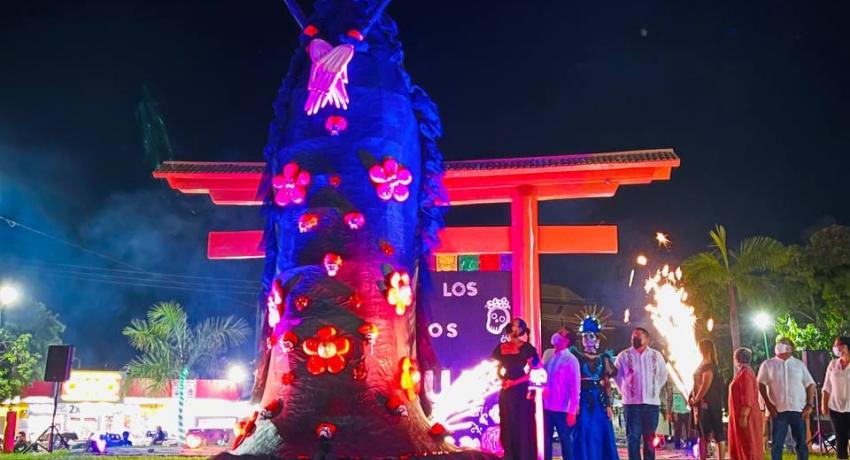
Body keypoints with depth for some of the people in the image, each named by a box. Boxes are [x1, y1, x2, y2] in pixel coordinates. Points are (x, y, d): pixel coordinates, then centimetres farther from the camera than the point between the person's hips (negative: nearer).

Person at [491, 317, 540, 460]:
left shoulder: (527, 348, -2)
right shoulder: (501, 347, 8)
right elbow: (496, 368, 13)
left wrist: (515, 381, -13)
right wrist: (502, 379, -6)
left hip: (522, 389, -3)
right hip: (506, 390, 4)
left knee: (523, 424, -2)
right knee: (507, 423, 6)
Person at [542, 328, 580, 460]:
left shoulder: (571, 360, -9)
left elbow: (574, 387, -11)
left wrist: (572, 411, -14)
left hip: (562, 409, -5)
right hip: (547, 406, 5)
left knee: (565, 439, 6)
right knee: (546, 439, 11)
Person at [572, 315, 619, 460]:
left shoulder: (603, 358, 9)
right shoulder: (577, 357, 3)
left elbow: (607, 384, 7)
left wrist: (609, 405, -1)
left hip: (600, 401, 2)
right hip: (583, 400, -2)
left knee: (601, 436, 3)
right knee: (584, 436, -1)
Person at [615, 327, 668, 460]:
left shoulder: (656, 355, 6)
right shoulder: (624, 356, 0)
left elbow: (663, 375, 16)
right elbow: (616, 376, 8)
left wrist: (655, 390, 12)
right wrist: (625, 392, 6)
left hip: (652, 402, 2)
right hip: (632, 402, -2)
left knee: (650, 437, 8)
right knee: (633, 436, -2)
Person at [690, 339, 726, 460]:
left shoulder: (708, 365, -12)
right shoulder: (704, 365, 17)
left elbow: (706, 385, -18)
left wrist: (695, 400, -10)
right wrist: (694, 399, 10)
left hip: (708, 404, -10)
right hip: (704, 405, 10)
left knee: (718, 433, -6)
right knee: (703, 434, 10)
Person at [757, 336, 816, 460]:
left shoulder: (799, 364, 10)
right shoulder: (768, 364, 5)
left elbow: (810, 384, 10)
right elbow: (761, 385, 2)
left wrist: (809, 405, -1)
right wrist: (768, 404, -7)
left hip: (798, 409, 1)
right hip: (778, 410, -1)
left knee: (801, 442, 6)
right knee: (777, 443, 2)